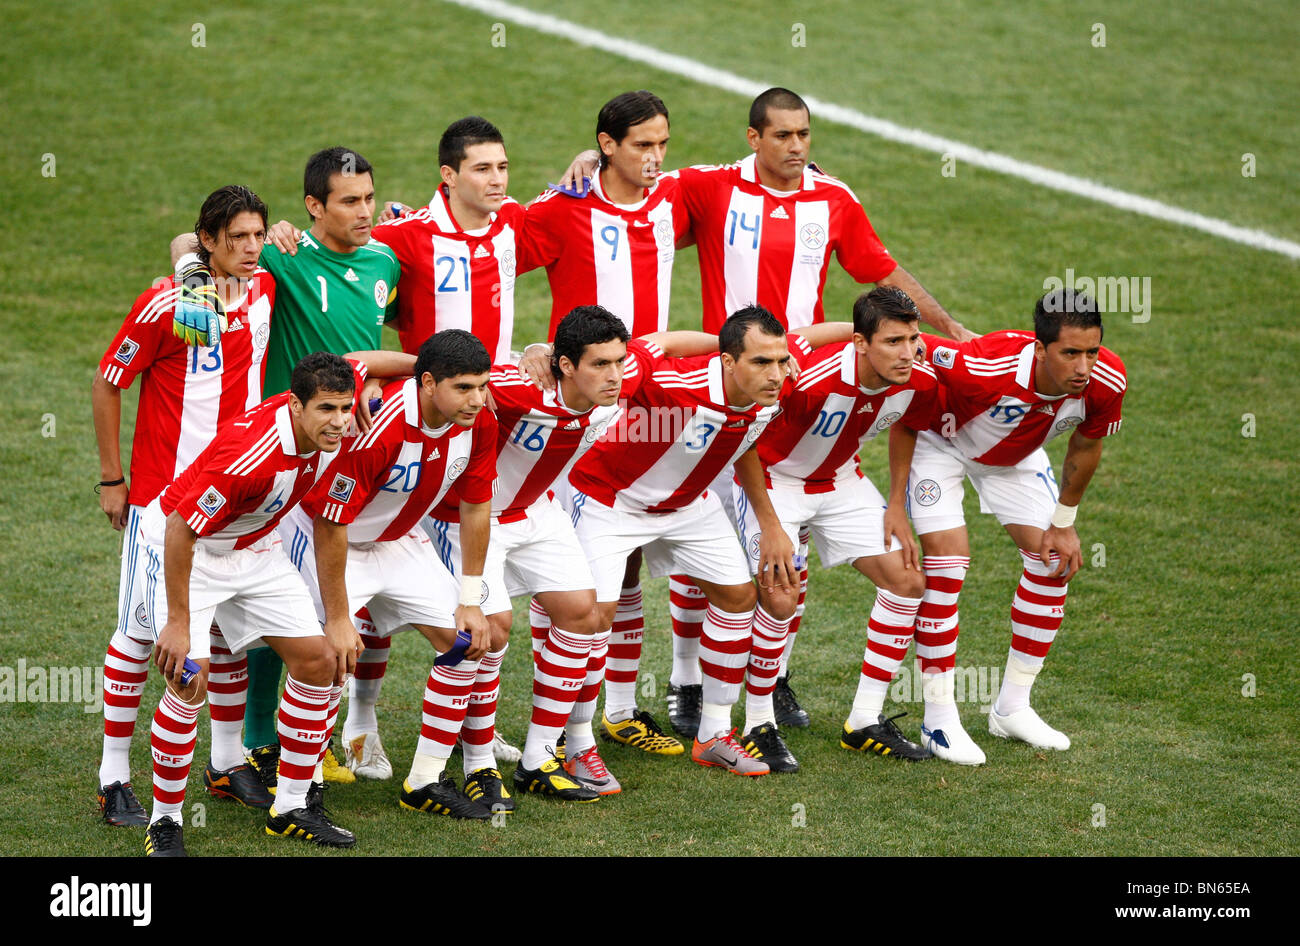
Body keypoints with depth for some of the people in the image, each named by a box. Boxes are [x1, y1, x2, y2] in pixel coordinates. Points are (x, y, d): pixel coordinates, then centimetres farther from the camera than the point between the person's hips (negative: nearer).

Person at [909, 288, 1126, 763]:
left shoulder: (1106, 381, -29)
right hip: (940, 438, -5)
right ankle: (939, 720, -9)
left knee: (1053, 562, 1)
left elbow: (1086, 446, -7)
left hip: (1015, 453, 5)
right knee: (948, 558, -18)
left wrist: (1063, 524, 0)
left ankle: (1012, 708, 16)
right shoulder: (984, 367, -46)